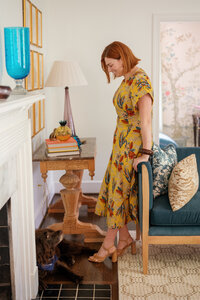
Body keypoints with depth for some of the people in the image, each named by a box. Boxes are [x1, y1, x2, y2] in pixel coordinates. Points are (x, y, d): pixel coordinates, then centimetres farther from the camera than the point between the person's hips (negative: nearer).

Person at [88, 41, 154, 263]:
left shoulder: (140, 81, -19)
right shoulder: (127, 80, 12)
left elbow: (146, 119, -25)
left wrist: (145, 153, -27)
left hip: (134, 145, -9)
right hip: (122, 143, 9)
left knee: (119, 191, -1)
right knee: (116, 189, 11)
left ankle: (109, 244, 13)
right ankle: (124, 237, 23)